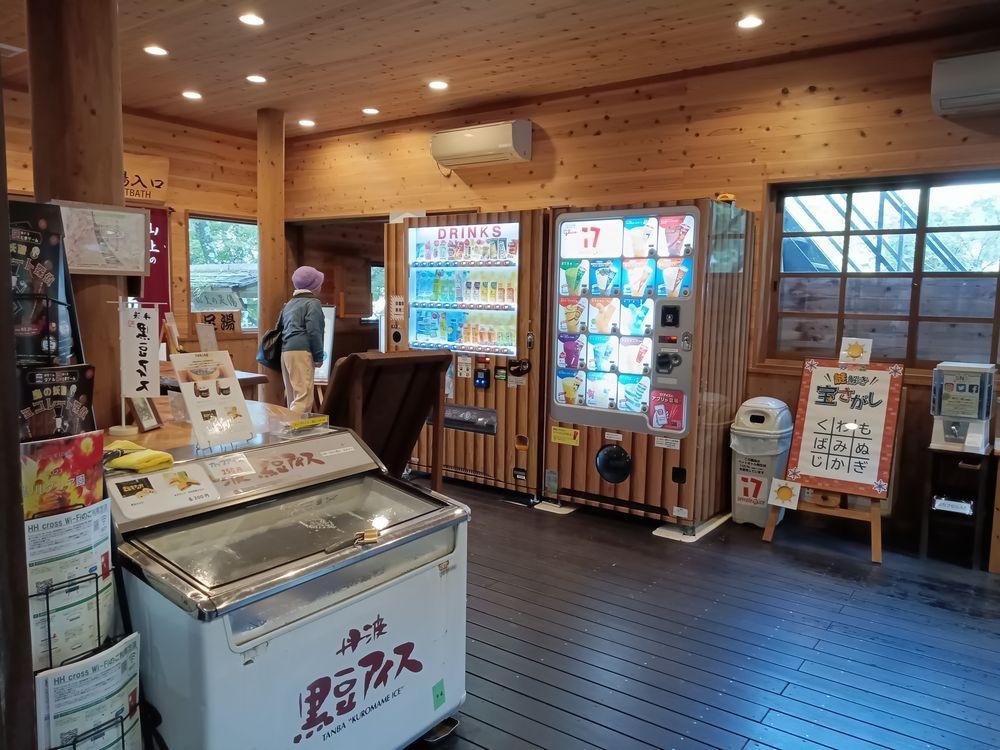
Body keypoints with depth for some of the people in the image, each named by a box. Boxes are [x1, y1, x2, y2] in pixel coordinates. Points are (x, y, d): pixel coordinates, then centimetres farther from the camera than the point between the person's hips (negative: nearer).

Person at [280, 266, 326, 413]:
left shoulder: (289, 304, 24)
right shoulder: (313, 303, 0)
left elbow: (281, 328, 23)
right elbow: (314, 331, -10)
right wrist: (319, 356, -5)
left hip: (285, 351, 8)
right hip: (301, 352, -8)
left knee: (292, 399, 7)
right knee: (304, 398, -14)